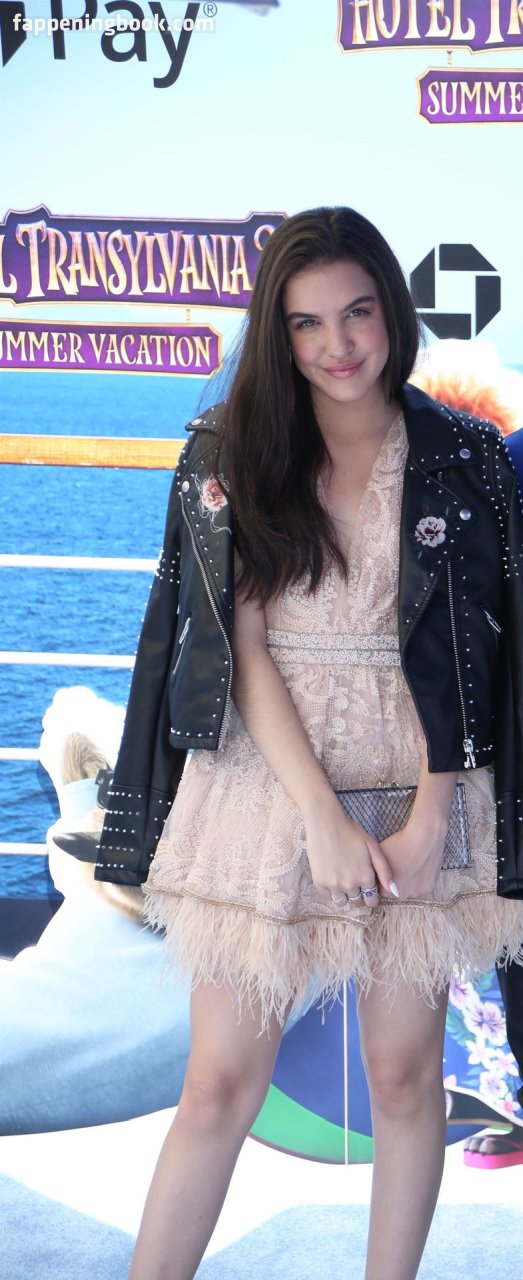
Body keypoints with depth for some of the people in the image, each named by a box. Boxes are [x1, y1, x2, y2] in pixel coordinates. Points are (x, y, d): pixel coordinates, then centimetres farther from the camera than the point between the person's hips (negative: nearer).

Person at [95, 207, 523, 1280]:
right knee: (221, 1083, 0)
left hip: (420, 794, 1)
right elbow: (243, 651, -4)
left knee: (405, 1074, 8)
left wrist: (429, 817, -10)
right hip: (267, 786, 0)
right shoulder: (231, 457, 2)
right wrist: (324, 821, -12)